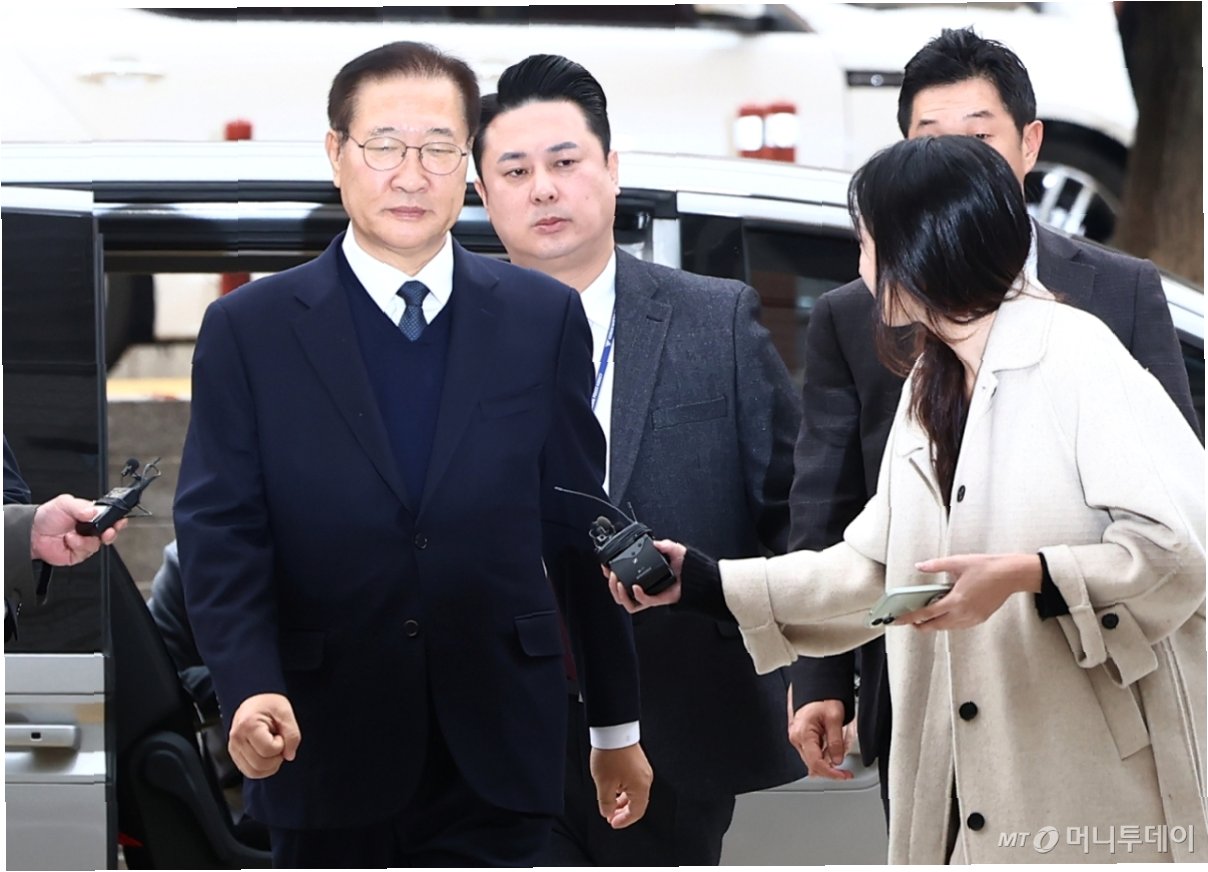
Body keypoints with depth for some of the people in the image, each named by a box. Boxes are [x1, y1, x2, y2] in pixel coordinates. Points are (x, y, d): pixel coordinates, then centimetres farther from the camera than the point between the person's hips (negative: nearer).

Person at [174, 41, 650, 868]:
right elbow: (221, 530, -4)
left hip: (496, 754, 1)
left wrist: (618, 725, 10)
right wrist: (251, 686, -21)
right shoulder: (250, 329, 0)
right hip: (328, 754, 0)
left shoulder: (543, 318, 4)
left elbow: (581, 526, 7)